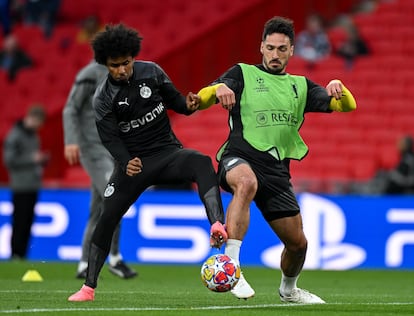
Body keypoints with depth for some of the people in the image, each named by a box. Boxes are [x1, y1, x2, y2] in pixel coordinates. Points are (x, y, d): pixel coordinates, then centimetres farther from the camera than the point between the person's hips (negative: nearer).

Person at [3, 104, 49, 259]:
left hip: (33, 186, 8)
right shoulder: (14, 135, -9)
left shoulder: (33, 135, 16)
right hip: (21, 187, -8)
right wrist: (32, 158, -17)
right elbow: (9, 160, -14)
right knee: (20, 222, -8)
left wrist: (41, 161, 7)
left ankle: (22, 253, 9)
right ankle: (16, 254, -6)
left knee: (28, 222, 6)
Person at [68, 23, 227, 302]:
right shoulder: (104, 98, -7)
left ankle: (217, 228, -53)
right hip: (134, 160, 0)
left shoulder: (151, 72, -2)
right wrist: (125, 163, -29)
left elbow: (174, 100, 7)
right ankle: (89, 287, 7)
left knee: (202, 162, -33)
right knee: (107, 219, -6)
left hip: (168, 151, 0)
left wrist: (188, 104, -17)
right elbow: (110, 138, -11)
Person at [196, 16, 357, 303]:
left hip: (277, 169, 5)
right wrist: (219, 89, -27)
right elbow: (201, 99, -2)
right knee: (246, 183, -42)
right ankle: (229, 264, -46)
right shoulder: (243, 74, 10)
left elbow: (347, 106, 12)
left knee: (297, 242, 8)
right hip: (240, 158, -5)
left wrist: (338, 89, -12)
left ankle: (288, 290, 40)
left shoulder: (301, 86, 20)